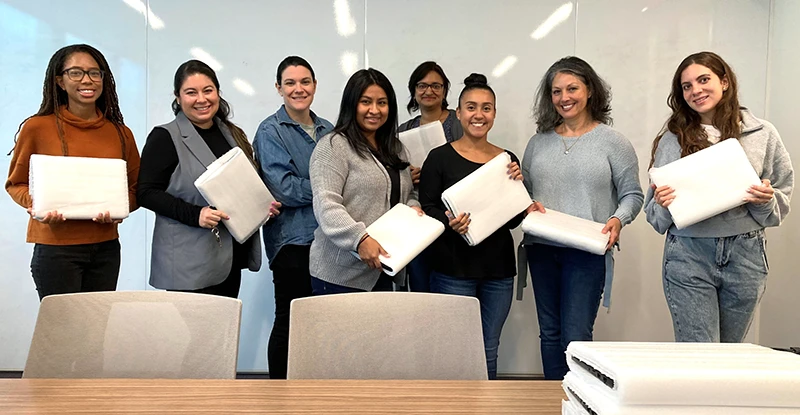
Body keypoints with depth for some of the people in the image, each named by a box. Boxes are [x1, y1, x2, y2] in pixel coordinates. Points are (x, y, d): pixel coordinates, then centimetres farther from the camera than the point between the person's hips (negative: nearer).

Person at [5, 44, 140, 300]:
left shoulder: (120, 133, 5)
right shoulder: (37, 127, -3)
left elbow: (135, 187, 12)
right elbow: (16, 183, 6)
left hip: (106, 248, 3)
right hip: (56, 247, -3)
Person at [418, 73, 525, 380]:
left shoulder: (507, 159, 9)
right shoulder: (440, 157, -2)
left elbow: (513, 220, 12)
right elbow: (426, 208, -3)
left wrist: (516, 186, -5)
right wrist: (450, 222, -22)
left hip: (498, 266, 4)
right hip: (453, 266, -4)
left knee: (489, 349, 12)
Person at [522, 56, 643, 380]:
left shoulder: (612, 141, 0)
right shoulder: (539, 142, 11)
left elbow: (632, 194, 1)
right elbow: (523, 189, 15)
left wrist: (618, 219, -17)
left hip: (587, 252, -4)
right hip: (541, 249, 5)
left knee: (576, 338, -6)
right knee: (549, 334, 13)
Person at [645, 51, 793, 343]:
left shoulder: (763, 134, 4)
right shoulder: (672, 139, 2)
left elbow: (783, 201, 9)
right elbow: (654, 212, 6)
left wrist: (766, 201, -12)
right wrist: (663, 204, -15)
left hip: (745, 253, 2)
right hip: (688, 255, -1)